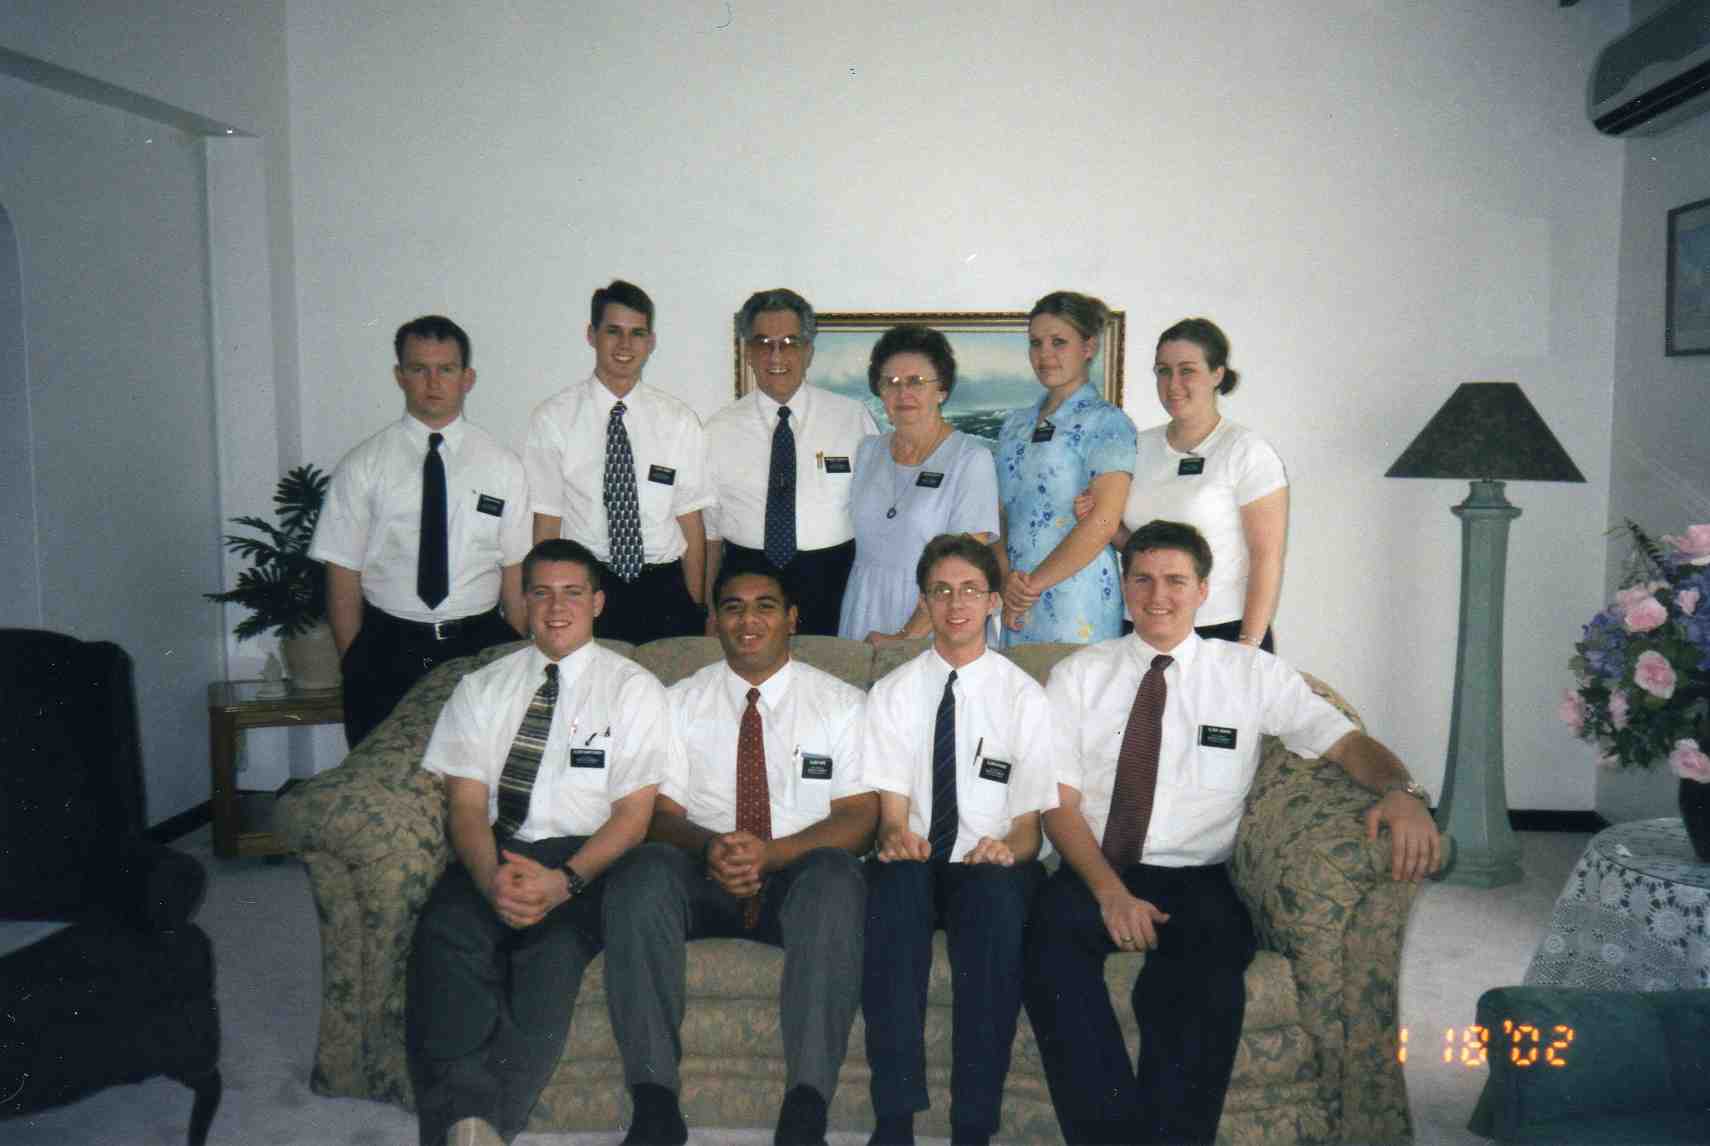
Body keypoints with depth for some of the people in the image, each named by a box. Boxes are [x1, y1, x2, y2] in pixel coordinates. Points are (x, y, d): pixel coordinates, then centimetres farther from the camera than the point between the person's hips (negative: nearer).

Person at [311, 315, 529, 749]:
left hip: (480, 647, 1)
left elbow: (516, 572, 1)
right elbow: (343, 577, 1)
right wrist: (354, 666, -3)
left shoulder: (502, 465, 3)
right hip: (389, 648, 0)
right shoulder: (362, 466, 0)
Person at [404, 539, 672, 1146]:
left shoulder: (633, 687, 8)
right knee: (446, 935, -31)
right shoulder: (483, 687, 16)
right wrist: (491, 877, -17)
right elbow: (465, 801, 6)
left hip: (583, 859, -2)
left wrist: (564, 881, -19)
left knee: (553, 953, -35)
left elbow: (633, 813, 0)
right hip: (491, 853, 2)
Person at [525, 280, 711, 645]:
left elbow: (691, 522, 3)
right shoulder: (552, 419, 0)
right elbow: (546, 525, -1)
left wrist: (696, 609, -3)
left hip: (665, 590, 2)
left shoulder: (679, 420, 5)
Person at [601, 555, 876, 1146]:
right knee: (643, 871, -31)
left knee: (836, 877, -35)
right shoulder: (681, 701, 13)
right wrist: (709, 847, -19)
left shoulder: (842, 703, 8)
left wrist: (770, 853, -19)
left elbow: (858, 816, -2)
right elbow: (660, 814, 5)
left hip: (799, 879, -1)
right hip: (701, 879, 2)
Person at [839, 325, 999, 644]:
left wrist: (907, 637, -18)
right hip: (865, 608, 4)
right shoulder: (867, 451, 8)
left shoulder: (971, 459, -8)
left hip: (935, 623, -4)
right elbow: (858, 533, 14)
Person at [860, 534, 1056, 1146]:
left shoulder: (1024, 696, 6)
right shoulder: (892, 693, 9)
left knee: (997, 893, -35)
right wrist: (896, 838, -22)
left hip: (990, 871, 0)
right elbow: (891, 810, 2)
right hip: (914, 866, 1)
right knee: (897, 878, -34)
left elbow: (1030, 823, 3)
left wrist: (1006, 850, -20)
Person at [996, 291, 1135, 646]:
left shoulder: (1106, 422, -6)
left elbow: (1103, 523, -15)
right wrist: (1004, 583, -4)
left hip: (1076, 608, -6)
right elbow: (1002, 517, 12)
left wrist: (1035, 583, -13)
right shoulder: (1015, 425, 14)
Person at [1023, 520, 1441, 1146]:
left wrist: (1401, 791, -20)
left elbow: (1347, 741, 4)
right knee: (1051, 936, -34)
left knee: (1206, 978, -34)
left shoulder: (1252, 673, 11)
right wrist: (1110, 892, -15)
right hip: (1092, 877, 1)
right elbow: (1059, 803, 2)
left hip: (1197, 885, 0)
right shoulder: (1077, 676, 9)